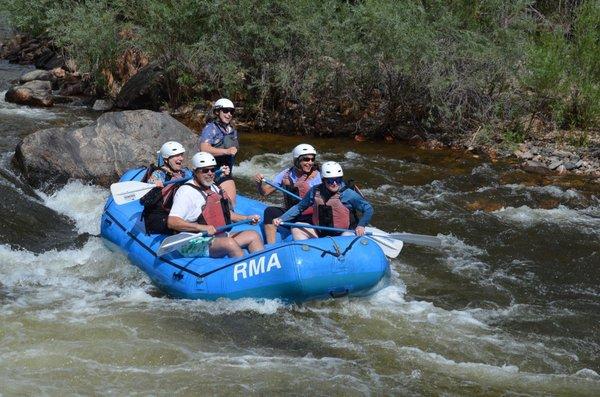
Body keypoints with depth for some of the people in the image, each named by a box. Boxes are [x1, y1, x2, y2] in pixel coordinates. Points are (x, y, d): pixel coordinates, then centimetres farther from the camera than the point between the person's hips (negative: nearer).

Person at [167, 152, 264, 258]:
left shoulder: (214, 188, 17)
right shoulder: (186, 192, -14)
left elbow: (224, 212, 31)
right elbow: (172, 222, -25)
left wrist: (247, 218, 16)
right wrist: (202, 227, -32)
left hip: (218, 236, 10)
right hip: (194, 244, -10)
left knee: (254, 236, 1)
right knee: (229, 243, -33)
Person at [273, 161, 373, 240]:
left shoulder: (348, 194, -11)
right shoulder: (315, 191, -1)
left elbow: (368, 209, -6)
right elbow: (299, 207, 11)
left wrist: (361, 225, -23)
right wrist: (281, 219, 2)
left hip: (342, 233, -4)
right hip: (320, 233, 4)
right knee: (297, 229, -8)